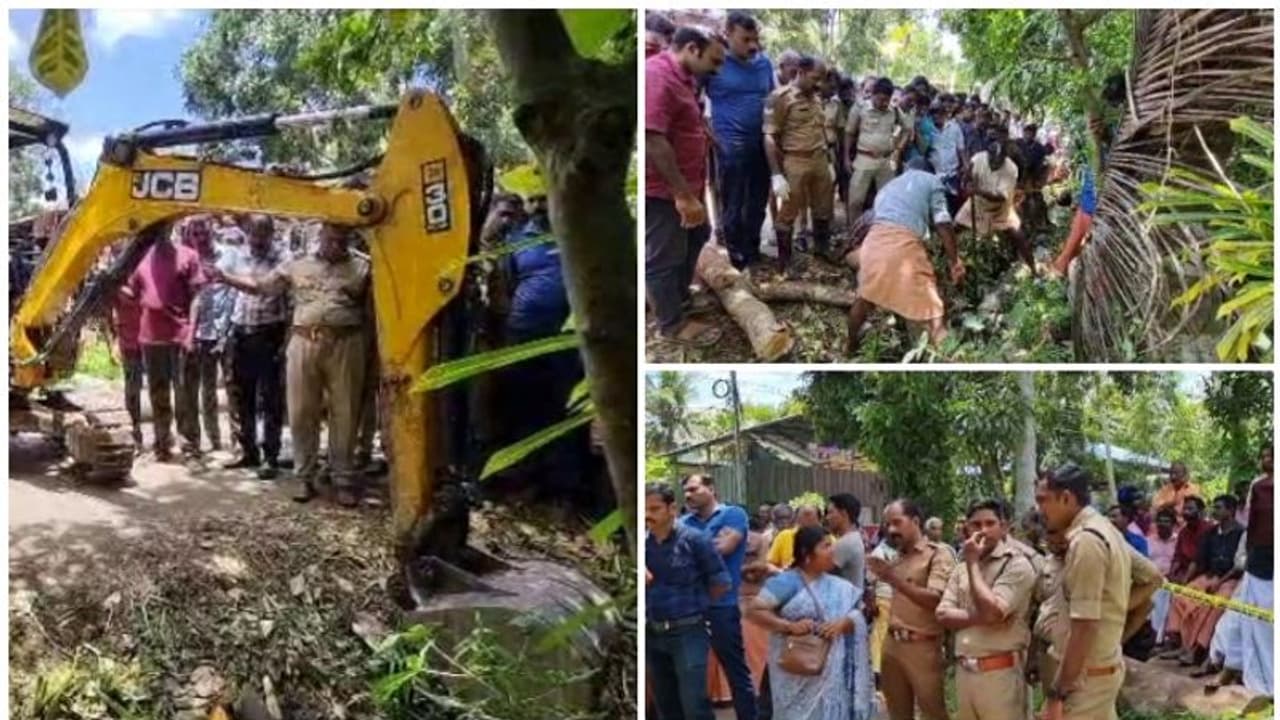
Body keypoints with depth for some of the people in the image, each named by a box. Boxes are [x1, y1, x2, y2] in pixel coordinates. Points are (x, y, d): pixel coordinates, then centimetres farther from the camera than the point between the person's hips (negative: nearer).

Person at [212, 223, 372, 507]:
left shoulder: (362, 269, 7)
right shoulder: (297, 267, 13)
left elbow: (371, 314, 5)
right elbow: (260, 286, 18)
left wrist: (368, 354, -5)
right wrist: (224, 277, 8)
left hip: (345, 345, -2)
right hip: (304, 344, 2)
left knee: (345, 415, 2)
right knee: (301, 414, 4)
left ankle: (344, 481, 10)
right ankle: (305, 478, 15)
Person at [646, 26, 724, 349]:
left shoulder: (680, 77, 10)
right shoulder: (657, 76, -24)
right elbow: (652, 139, -30)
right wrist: (682, 194, -28)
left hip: (684, 185, 11)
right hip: (662, 189, -11)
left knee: (695, 237, 25)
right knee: (664, 256, 3)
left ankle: (680, 295, 42)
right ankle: (672, 324, 17)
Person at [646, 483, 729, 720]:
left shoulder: (694, 540, -9)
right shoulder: (643, 543, 1)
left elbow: (721, 584, -3)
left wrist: (694, 603, 4)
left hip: (688, 632, -4)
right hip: (653, 633, 5)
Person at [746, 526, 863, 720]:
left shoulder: (838, 587, 9)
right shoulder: (786, 582, -7)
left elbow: (855, 617, 9)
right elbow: (755, 611, -11)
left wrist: (843, 623, -14)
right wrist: (789, 625, -22)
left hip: (829, 670, 5)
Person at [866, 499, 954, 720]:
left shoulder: (938, 554, -7)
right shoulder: (897, 557, 14)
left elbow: (935, 600, -20)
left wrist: (894, 579, -24)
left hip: (922, 646, -7)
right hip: (892, 644, 7)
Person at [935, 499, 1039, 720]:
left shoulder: (1017, 565, -8)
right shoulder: (961, 569, 13)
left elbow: (991, 611, -19)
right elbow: (943, 615, 4)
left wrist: (973, 563, -11)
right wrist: (979, 618, -14)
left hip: (999, 672, -6)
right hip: (964, 670, 7)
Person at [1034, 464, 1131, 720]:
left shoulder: (1084, 541, -21)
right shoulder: (1106, 531, 11)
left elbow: (1084, 626, -24)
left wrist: (1056, 693, -22)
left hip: (1087, 675, -10)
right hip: (1107, 665, 10)